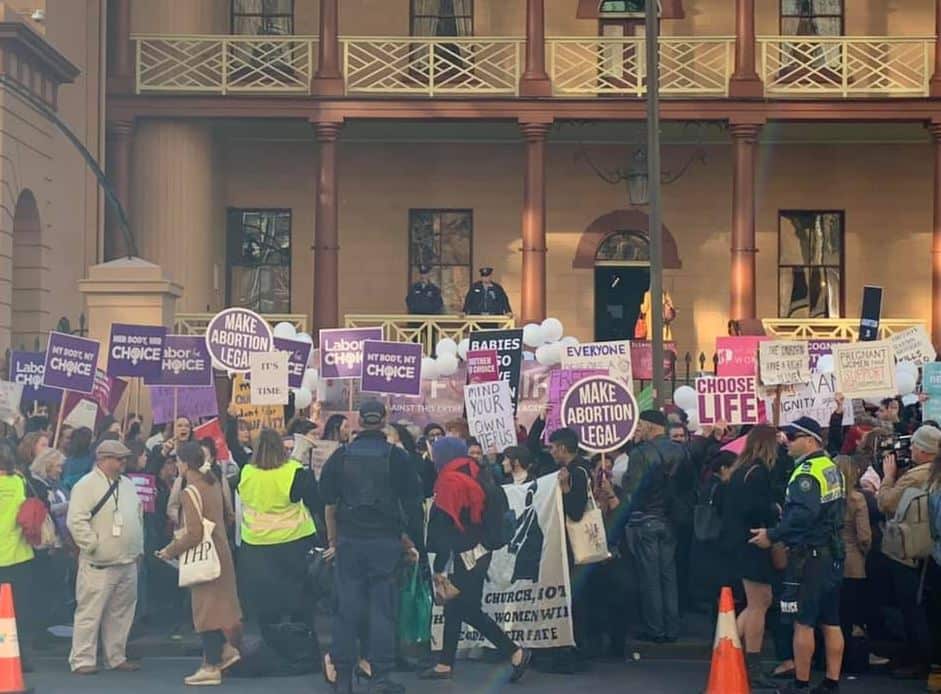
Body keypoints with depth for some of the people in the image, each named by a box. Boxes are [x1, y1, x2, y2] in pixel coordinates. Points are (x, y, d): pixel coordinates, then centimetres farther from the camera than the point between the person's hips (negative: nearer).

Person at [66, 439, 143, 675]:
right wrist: (93, 546, -15)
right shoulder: (86, 486, -9)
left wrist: (138, 548, 17)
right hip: (98, 564, -7)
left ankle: (116, 657, 21)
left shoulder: (128, 485, 16)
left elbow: (138, 517, 24)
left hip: (128, 561, 7)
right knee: (90, 612, -6)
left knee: (121, 613, 12)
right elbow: (77, 521, -15)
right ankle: (82, 660, -1)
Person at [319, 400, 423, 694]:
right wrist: (408, 540, 7)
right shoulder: (397, 457, -2)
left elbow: (328, 503, 5)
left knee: (347, 609, 6)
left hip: (349, 540, 2)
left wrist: (333, 540, 12)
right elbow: (411, 501, -3)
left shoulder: (340, 456, 3)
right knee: (383, 609, 1)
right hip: (385, 541, -2)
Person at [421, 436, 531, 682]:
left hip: (466, 553, -9)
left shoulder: (450, 481, -15)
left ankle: (516, 653, -5)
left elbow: (445, 527, -18)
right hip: (480, 549, 9)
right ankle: (445, 665, 17)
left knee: (468, 611, -5)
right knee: (453, 608, 13)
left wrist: (439, 567, -17)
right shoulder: (474, 475, 11)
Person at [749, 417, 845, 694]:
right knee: (831, 623, 11)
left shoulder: (807, 471, -17)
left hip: (809, 556, -9)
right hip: (833, 553, 9)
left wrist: (772, 535, -22)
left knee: (803, 622, -2)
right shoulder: (832, 468, 13)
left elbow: (803, 514, -28)